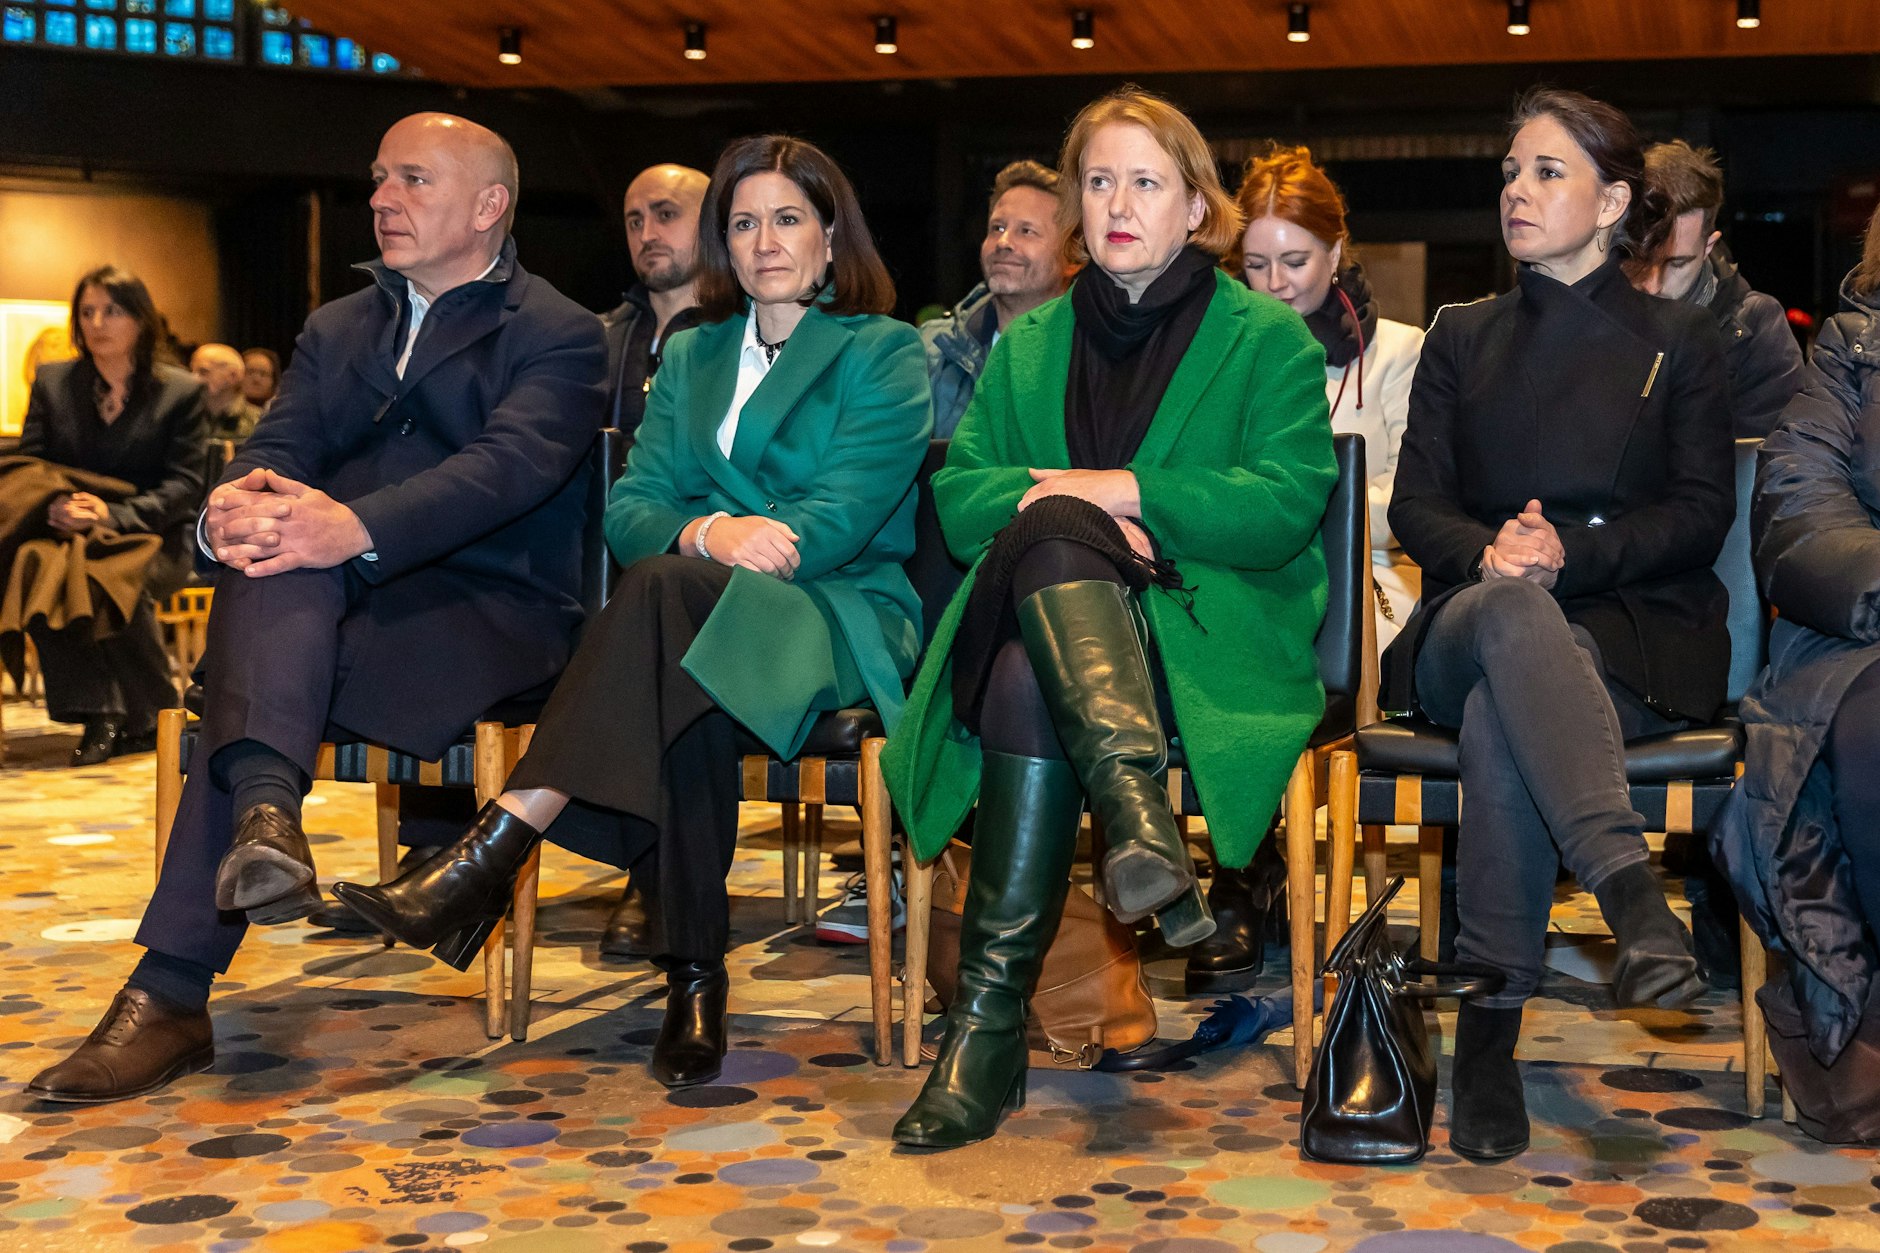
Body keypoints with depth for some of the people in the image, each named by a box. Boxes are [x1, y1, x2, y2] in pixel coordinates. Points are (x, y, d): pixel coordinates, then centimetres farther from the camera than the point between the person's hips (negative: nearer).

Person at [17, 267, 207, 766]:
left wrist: (114, 515, -23)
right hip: (67, 536, 2)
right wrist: (55, 507, -19)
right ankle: (96, 713, -29)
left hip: (151, 542, -2)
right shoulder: (51, 383, 12)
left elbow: (184, 486, -5)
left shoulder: (182, 393, 4)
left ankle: (149, 718, -15)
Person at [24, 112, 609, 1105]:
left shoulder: (558, 336, 5)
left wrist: (357, 529, -34)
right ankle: (267, 814, -53)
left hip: (489, 603, -4)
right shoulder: (337, 329, 26)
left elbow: (511, 463, -15)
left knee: (250, 680, -31)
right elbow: (279, 450, 8)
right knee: (276, 546, -32)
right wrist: (231, 505, -20)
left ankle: (172, 992, -35)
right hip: (321, 606, 5)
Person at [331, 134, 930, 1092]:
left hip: (842, 615, -3)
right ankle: (692, 978, -35)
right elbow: (630, 509, 9)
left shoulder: (885, 355, 9)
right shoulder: (691, 356, 23)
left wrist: (760, 538, -23)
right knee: (686, 697, -38)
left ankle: (493, 853, -43)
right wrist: (709, 532, -15)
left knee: (666, 589, -37)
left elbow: (850, 508, -6)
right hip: (704, 616, 3)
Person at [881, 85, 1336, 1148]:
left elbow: (1285, 505, -4)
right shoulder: (1028, 346, 22)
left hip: (1212, 631, -3)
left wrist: (1125, 492, -12)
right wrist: (1066, 507, -10)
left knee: (1027, 681, -34)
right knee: (1051, 527, -34)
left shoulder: (1270, 341, 11)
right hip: (1041, 618, 3)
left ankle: (992, 1013, -39)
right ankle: (1135, 809, -49)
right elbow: (958, 497, 11)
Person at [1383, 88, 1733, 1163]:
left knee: (1501, 707, -38)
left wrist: (1571, 550, -14)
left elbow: (1702, 514, 4)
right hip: (1470, 623, 1)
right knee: (1512, 610, -40)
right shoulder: (1463, 338, 23)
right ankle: (1636, 899, -55)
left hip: (1636, 631, -1)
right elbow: (1417, 502, 11)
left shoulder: (1681, 341, 16)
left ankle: (1492, 1033, -44)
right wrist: (1490, 552, -13)